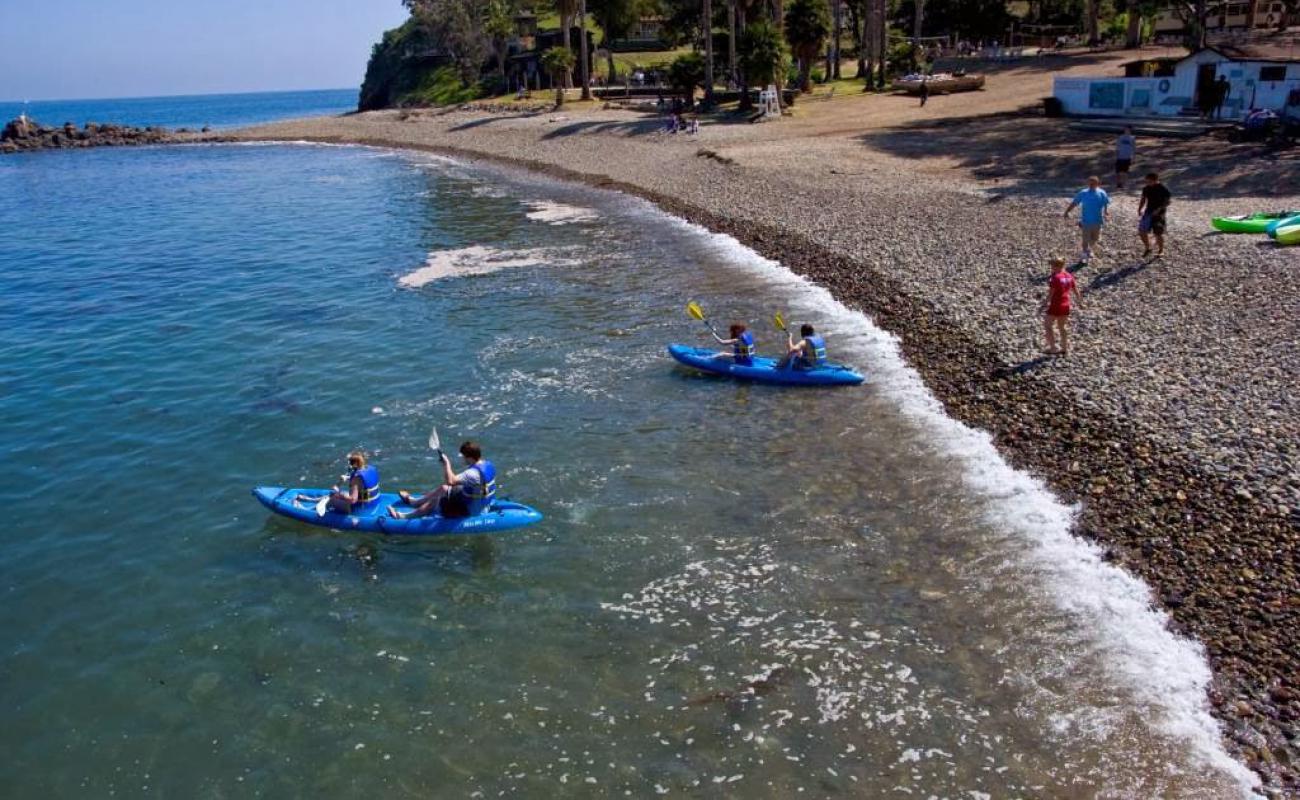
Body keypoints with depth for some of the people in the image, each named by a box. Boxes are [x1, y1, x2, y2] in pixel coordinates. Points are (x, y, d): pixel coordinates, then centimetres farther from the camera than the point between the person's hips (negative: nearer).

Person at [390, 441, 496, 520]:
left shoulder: (473, 473, -34)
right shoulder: (487, 464, -4)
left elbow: (450, 481, -41)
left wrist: (447, 463, -28)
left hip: (470, 510, -9)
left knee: (435, 501, 6)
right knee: (443, 489, 21)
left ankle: (405, 516, 19)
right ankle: (415, 501, 42)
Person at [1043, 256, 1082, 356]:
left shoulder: (1055, 277, -19)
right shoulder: (1069, 276, 4)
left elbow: (1051, 293, -21)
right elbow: (1075, 290, 12)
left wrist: (1045, 304, -16)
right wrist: (1079, 302, 23)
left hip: (1055, 306, -7)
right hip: (1065, 305, 8)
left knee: (1048, 326, 7)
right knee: (1063, 327, 18)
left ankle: (1053, 348, 3)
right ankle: (1065, 349, 24)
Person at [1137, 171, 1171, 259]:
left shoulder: (1163, 189, -13)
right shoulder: (1146, 188, 3)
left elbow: (1167, 202, -11)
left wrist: (1159, 209, -23)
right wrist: (1140, 209, 2)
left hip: (1158, 214, -5)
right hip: (1148, 212, 5)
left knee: (1158, 233, 1)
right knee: (1141, 231, -2)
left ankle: (1161, 251, 19)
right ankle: (1147, 248, 18)